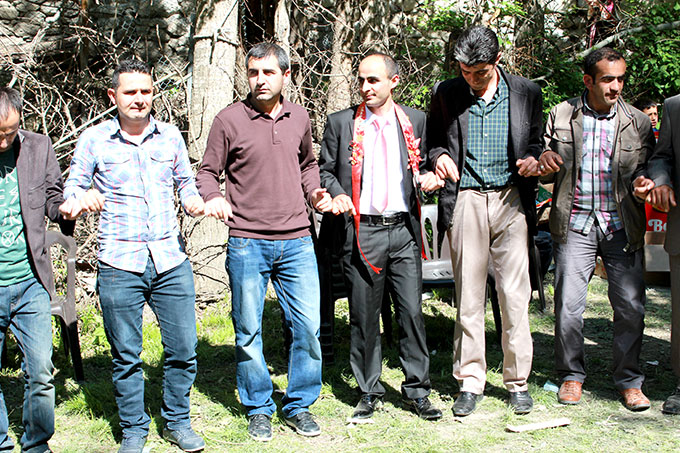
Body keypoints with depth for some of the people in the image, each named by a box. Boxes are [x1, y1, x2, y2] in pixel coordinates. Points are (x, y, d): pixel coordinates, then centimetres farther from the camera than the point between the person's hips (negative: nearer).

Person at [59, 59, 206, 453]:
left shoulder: (170, 136, 8)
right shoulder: (94, 140, 2)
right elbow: (73, 188, 7)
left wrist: (193, 201, 0)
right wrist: (80, 201, -15)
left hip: (171, 261, 2)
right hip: (119, 265, -2)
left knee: (183, 349, 5)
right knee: (126, 355, 7)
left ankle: (177, 421, 27)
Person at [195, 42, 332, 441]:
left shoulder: (299, 117, 9)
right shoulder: (229, 120, -2)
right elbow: (208, 173, 3)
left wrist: (314, 192, 8)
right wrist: (212, 198, -17)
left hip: (297, 240, 3)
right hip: (247, 243, -3)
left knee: (308, 326, 2)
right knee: (248, 331, 5)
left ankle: (299, 405, 20)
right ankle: (259, 408, 23)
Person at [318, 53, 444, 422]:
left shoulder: (415, 121, 9)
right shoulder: (341, 122, 6)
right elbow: (325, 170, 9)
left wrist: (425, 180, -4)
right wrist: (337, 194, -11)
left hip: (403, 229, 1)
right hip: (361, 231, -1)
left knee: (412, 312, 0)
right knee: (364, 315, 5)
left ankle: (417, 391, 13)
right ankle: (369, 392, 18)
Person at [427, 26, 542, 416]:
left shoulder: (526, 93, 6)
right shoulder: (446, 95, 5)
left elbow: (537, 141, 16)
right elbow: (433, 140, 16)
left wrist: (533, 160, -5)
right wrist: (439, 156, -5)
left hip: (511, 199, 0)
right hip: (465, 200, 0)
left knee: (515, 294, 0)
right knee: (468, 296, 3)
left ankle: (518, 381, 13)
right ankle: (471, 381, 14)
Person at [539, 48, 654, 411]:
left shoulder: (638, 122, 5)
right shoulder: (561, 116, 5)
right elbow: (547, 171, 12)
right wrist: (544, 161, -11)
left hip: (622, 227, 1)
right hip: (575, 224, 0)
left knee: (631, 306, -1)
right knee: (568, 304, -1)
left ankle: (629, 380, 17)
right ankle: (571, 374, 20)